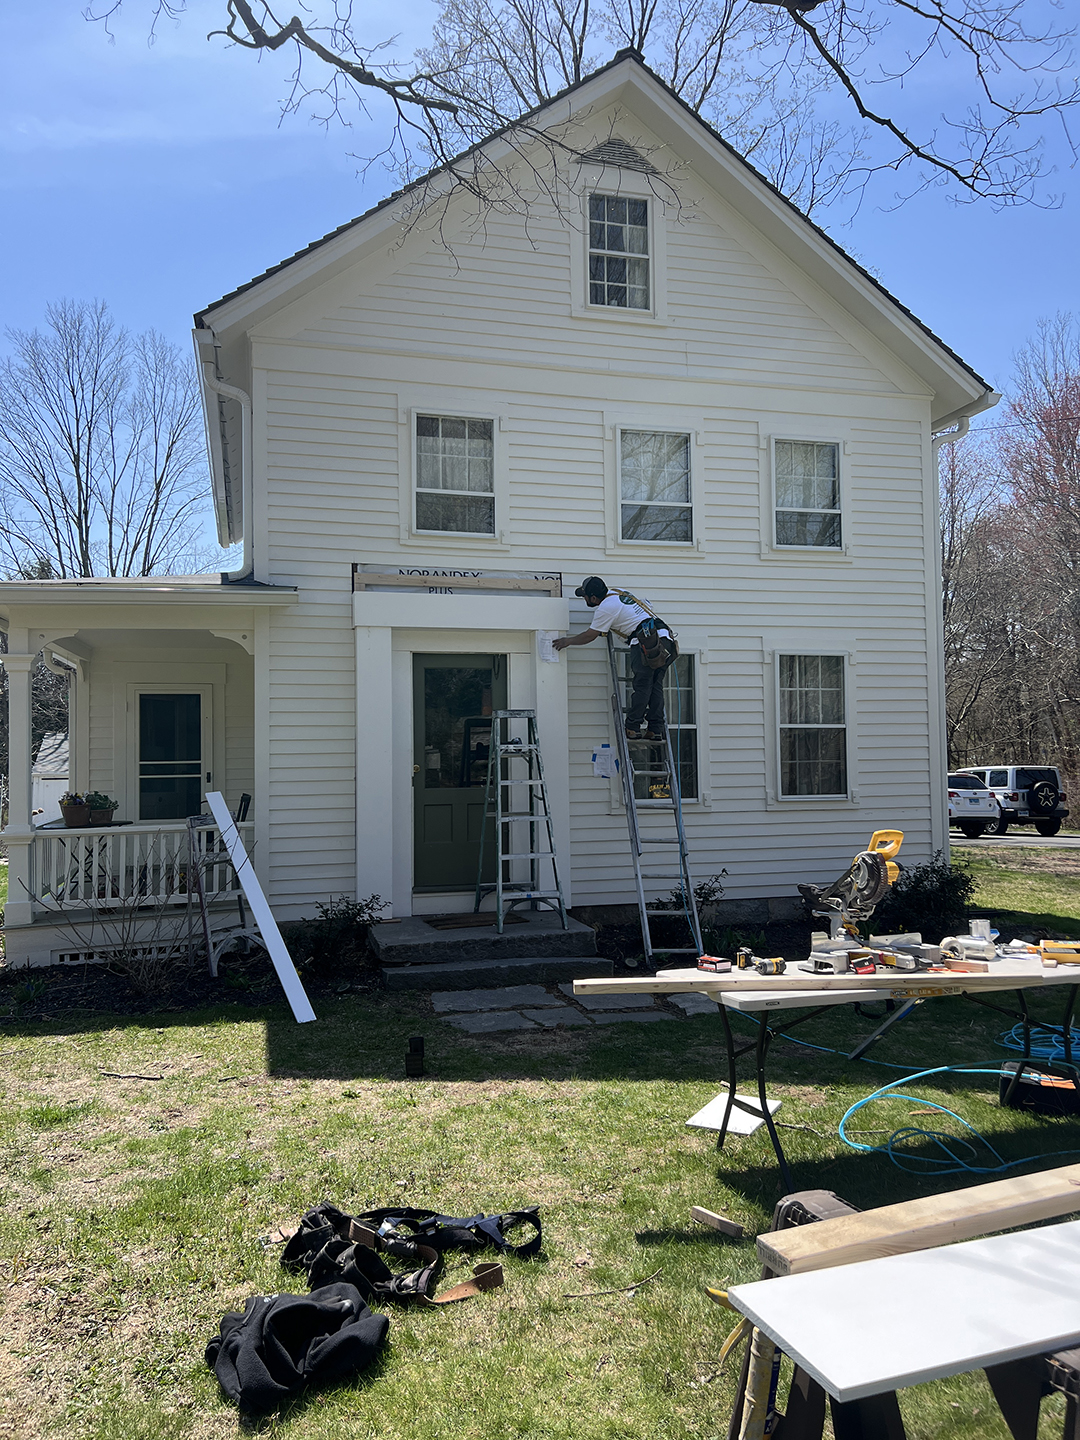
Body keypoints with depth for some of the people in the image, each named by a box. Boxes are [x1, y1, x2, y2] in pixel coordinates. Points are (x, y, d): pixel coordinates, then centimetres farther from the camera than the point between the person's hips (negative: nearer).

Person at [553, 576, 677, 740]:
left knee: (641, 687, -4)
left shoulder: (606, 608, -5)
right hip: (665, 637, 8)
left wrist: (568, 641, 18)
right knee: (656, 686, 7)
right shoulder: (619, 592, 21)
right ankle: (656, 730, 6)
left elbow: (590, 636, 2)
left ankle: (632, 728, -1)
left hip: (646, 641, -8)